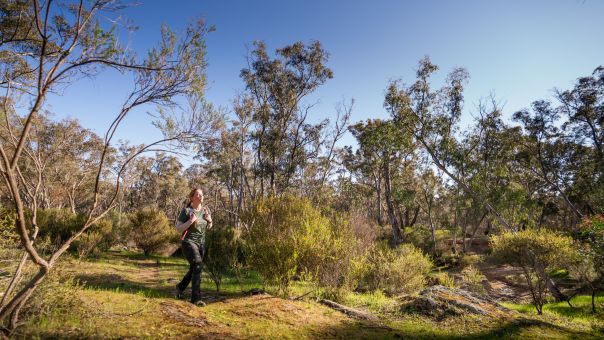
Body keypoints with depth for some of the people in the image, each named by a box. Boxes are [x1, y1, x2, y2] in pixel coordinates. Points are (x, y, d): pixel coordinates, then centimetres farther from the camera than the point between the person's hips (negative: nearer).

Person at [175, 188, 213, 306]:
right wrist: (191, 221, -25)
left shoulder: (205, 210, 1)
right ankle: (196, 298, -18)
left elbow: (208, 227, 13)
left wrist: (210, 220, -9)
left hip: (201, 243, 6)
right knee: (198, 265, -23)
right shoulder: (186, 211, -12)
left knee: (194, 269, 17)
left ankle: (180, 287, 45)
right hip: (188, 242, -6)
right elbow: (178, 228, -11)